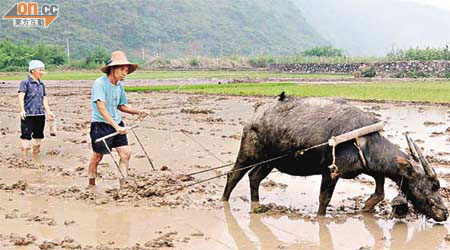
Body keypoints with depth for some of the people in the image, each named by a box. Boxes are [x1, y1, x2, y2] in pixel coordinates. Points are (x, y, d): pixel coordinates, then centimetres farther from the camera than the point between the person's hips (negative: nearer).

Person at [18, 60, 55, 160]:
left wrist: (48, 111, 7)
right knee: (26, 137, -6)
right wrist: (22, 110, -27)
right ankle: (25, 159, -3)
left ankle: (36, 157, 24)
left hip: (40, 114, 7)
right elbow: (21, 96, -15)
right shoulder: (25, 82, -5)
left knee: (38, 137, 13)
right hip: (28, 114, -7)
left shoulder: (41, 84, 14)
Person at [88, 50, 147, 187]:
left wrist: (138, 112, 4)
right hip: (101, 124, -6)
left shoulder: (120, 85, 6)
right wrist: (116, 126, -36)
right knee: (97, 156, 5)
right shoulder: (99, 83, -18)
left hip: (117, 124, 7)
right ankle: (91, 184, 24)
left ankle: (123, 184, 10)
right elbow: (101, 108, -28)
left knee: (126, 153, -2)